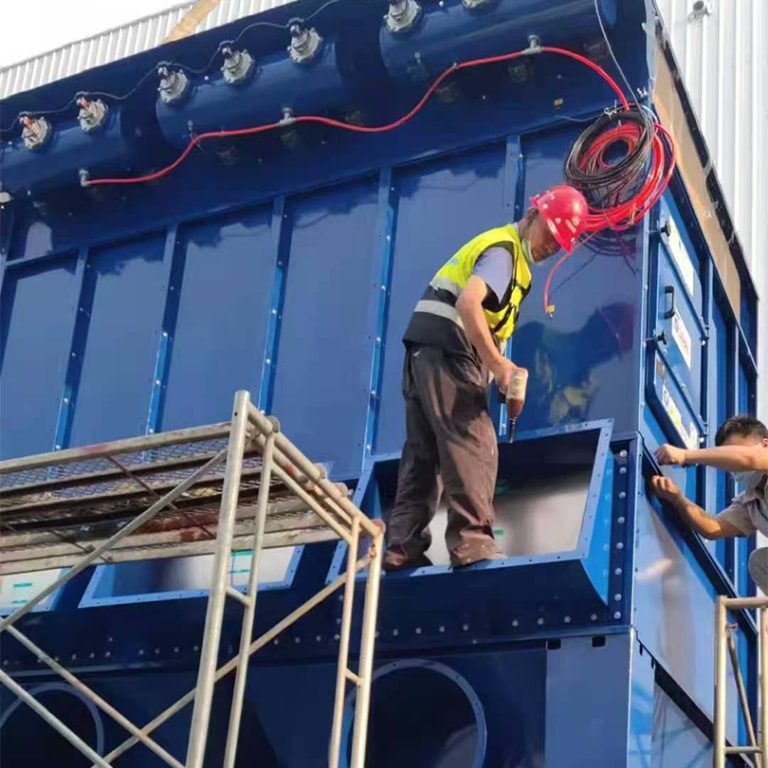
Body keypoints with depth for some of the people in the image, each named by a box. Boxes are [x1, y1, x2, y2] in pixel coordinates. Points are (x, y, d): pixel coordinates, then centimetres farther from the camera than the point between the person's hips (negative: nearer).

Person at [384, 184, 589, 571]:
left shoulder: (504, 249, 24)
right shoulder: (504, 252, -7)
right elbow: (467, 304, -24)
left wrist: (492, 364, 10)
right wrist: (497, 363, -23)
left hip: (425, 349, 10)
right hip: (448, 350, -10)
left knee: (423, 451, 6)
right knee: (473, 445, -11)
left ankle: (402, 546, 4)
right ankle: (472, 542, -14)